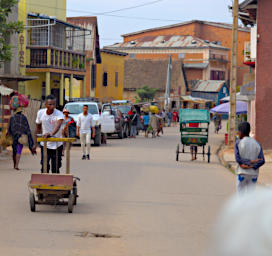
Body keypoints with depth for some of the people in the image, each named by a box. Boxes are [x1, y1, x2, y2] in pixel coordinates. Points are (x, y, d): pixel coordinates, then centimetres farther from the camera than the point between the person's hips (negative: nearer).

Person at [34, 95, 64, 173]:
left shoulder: (59, 114, -18)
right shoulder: (40, 113, -6)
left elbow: (58, 125, -39)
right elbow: (38, 128, 7)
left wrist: (51, 134, -59)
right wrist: (35, 143, 6)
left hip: (57, 145, -2)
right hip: (44, 144, 2)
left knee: (55, 168, 4)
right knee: (44, 166, -11)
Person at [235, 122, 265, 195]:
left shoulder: (238, 143, -5)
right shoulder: (257, 144, 4)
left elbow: (238, 159, -13)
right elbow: (262, 161, -3)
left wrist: (250, 161, -11)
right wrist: (251, 166, -11)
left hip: (242, 173, -3)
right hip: (253, 174, 3)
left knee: (241, 193, 4)